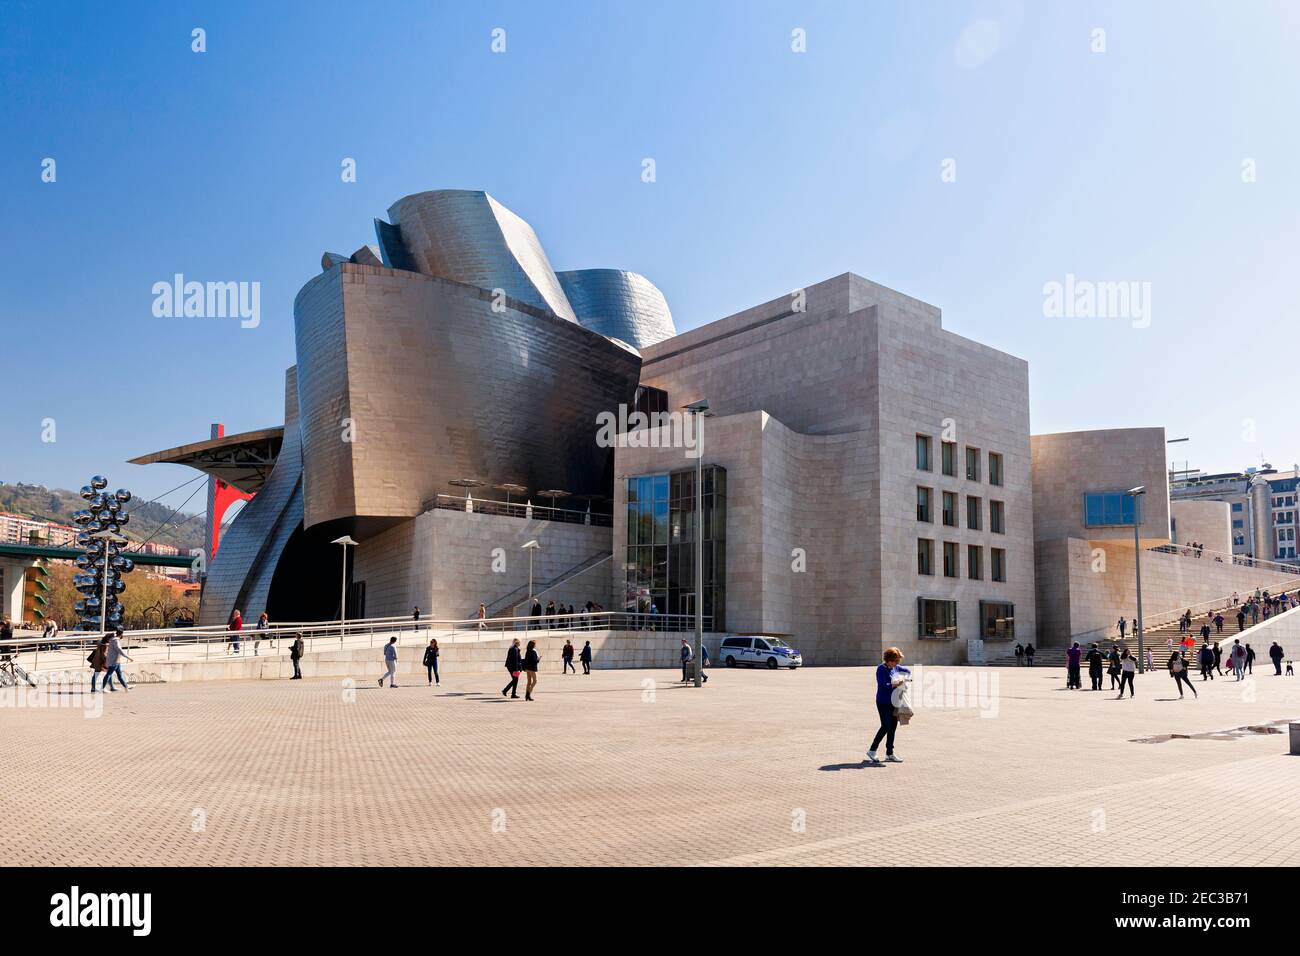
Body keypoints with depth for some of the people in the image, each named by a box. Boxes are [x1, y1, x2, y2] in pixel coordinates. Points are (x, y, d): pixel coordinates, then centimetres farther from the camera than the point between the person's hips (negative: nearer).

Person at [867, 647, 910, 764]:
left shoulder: (896, 667, 9)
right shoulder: (881, 669, -13)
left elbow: (907, 671, 26)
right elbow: (883, 685, -22)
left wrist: (905, 679, 7)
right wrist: (896, 684, -18)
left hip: (893, 701, 8)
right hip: (883, 702, -8)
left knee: (893, 726, 9)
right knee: (886, 726, -11)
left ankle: (889, 754, 19)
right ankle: (872, 750, -1)